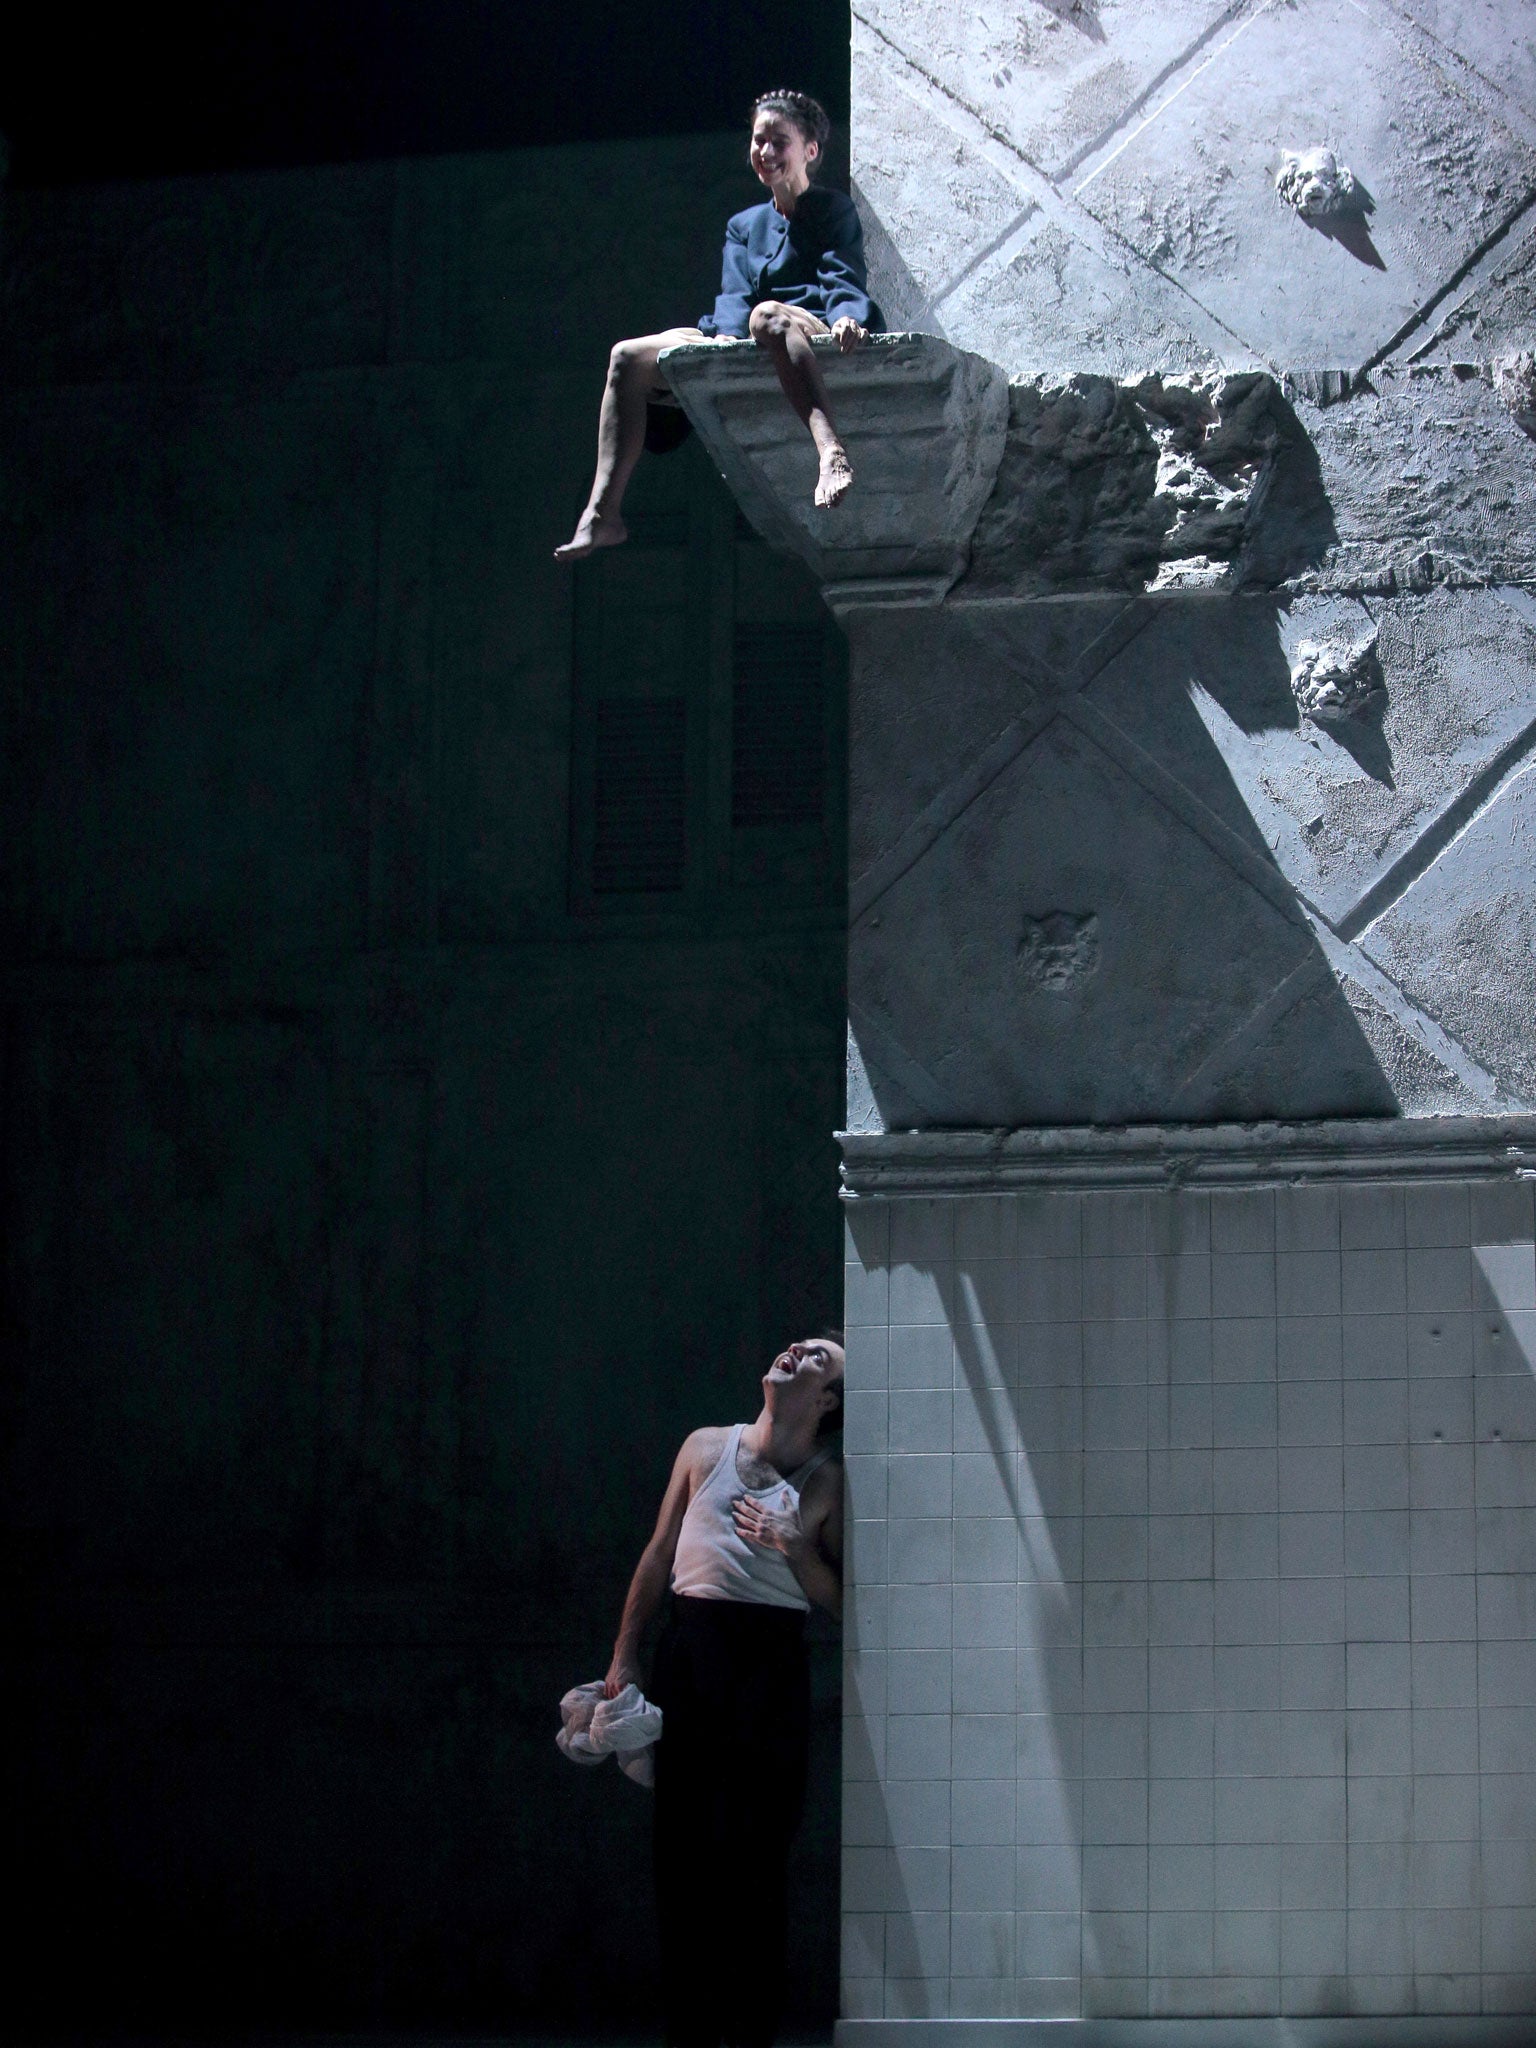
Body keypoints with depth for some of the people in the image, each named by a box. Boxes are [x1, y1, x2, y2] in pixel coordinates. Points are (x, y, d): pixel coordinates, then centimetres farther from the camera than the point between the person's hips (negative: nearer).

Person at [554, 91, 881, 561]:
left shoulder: (834, 209, 11)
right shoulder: (744, 225, 26)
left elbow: (842, 279, -6)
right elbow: (734, 295, 9)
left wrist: (844, 317, -31)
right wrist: (728, 334, -15)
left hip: (815, 337, -6)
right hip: (747, 348, 6)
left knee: (768, 315, -42)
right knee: (629, 357, -9)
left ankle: (831, 452, -66)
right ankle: (602, 515, -22)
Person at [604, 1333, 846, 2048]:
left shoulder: (828, 1484, 6)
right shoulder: (706, 1448, 10)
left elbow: (840, 1601, 5)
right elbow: (659, 1554, 14)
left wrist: (792, 1544, -10)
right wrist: (623, 1659, 11)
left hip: (773, 1665, -1)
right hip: (690, 1647, 1)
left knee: (759, 1850, -4)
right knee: (685, 1842, -1)